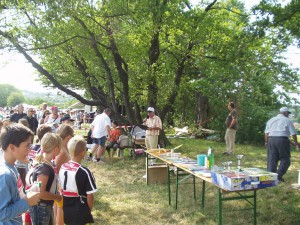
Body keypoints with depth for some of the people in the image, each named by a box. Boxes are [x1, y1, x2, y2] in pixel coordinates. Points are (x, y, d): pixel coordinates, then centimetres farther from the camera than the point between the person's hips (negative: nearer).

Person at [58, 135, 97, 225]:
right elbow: (90, 196, -15)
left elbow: (60, 190, 7)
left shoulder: (62, 168, -2)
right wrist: (88, 211, 3)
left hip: (65, 211, 6)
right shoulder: (84, 172, -21)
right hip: (80, 213, -6)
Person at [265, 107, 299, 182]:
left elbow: (266, 133, 12)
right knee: (285, 159, 5)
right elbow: (293, 133, 2)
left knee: (271, 159, 8)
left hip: (271, 139, 5)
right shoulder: (287, 120, 4)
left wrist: (266, 142, 21)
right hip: (282, 140, -5)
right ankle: (278, 175, -5)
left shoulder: (271, 120, 16)